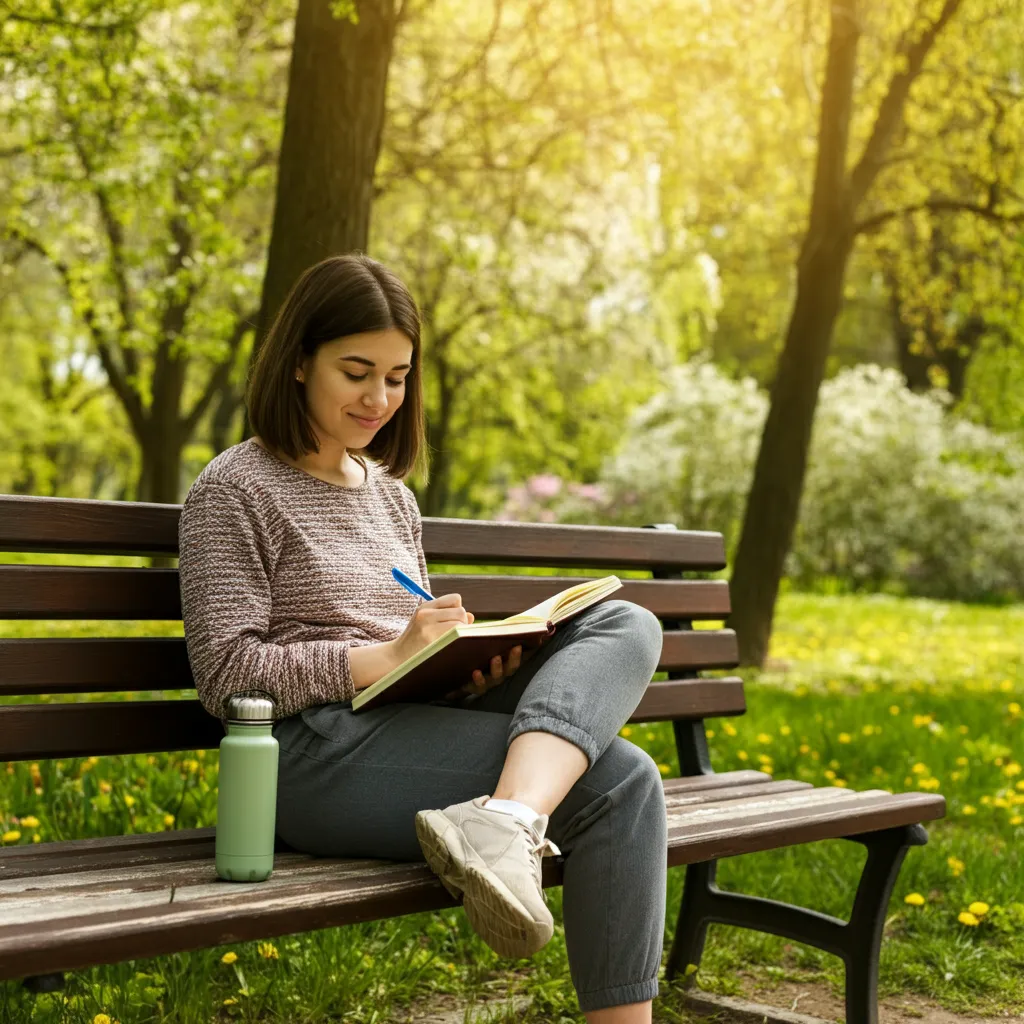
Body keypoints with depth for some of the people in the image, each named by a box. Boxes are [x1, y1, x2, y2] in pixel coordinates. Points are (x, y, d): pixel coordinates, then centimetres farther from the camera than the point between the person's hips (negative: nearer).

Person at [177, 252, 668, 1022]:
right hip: (316, 758, -8)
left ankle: (505, 822, -40)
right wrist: (384, 658, -17)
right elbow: (226, 675, -9)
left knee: (628, 627, -18)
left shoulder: (390, 494, 24)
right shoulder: (234, 491, 0)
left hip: (412, 729, 8)